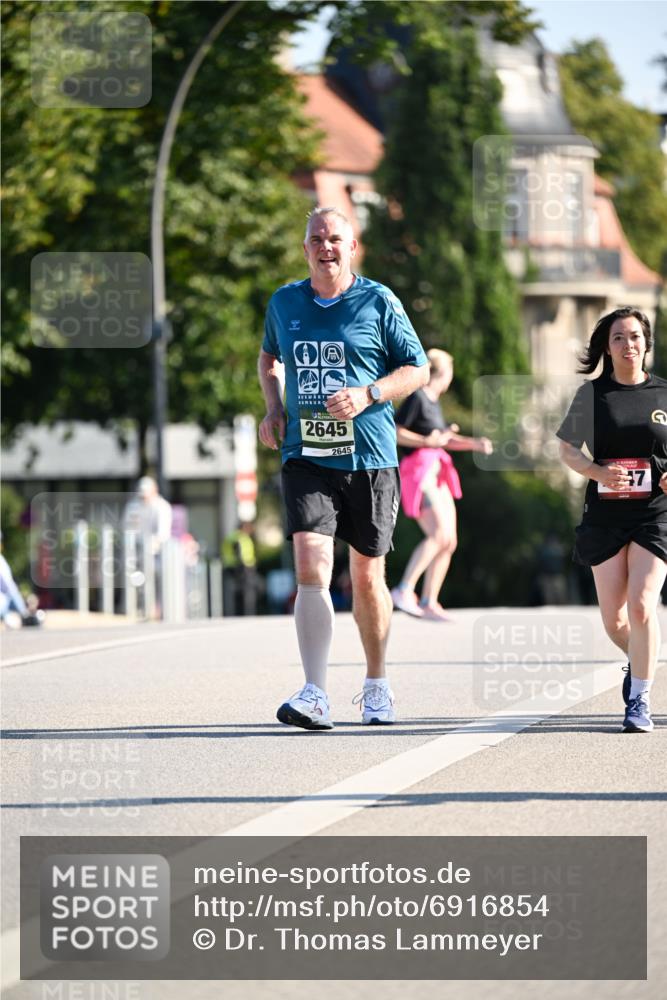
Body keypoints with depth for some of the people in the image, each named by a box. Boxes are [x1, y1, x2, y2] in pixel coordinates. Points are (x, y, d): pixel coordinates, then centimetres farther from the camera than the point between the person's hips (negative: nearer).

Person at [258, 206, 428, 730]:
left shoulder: (378, 302, -1)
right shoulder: (285, 302, 8)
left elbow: (418, 369, 3)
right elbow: (269, 357, 28)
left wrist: (366, 396, -13)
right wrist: (274, 409, 10)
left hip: (370, 457, -1)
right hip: (306, 457, 1)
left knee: (367, 578, 8)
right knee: (311, 569, -15)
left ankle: (376, 685, 27)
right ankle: (315, 697, -19)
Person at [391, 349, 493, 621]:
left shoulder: (433, 403, 19)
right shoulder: (417, 398, -9)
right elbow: (395, 432, -16)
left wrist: (472, 444, 21)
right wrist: (426, 441, -22)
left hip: (436, 476, 10)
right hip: (418, 471, -10)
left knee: (449, 541, 4)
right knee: (438, 535, -21)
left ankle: (429, 603, 5)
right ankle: (404, 590, -21)